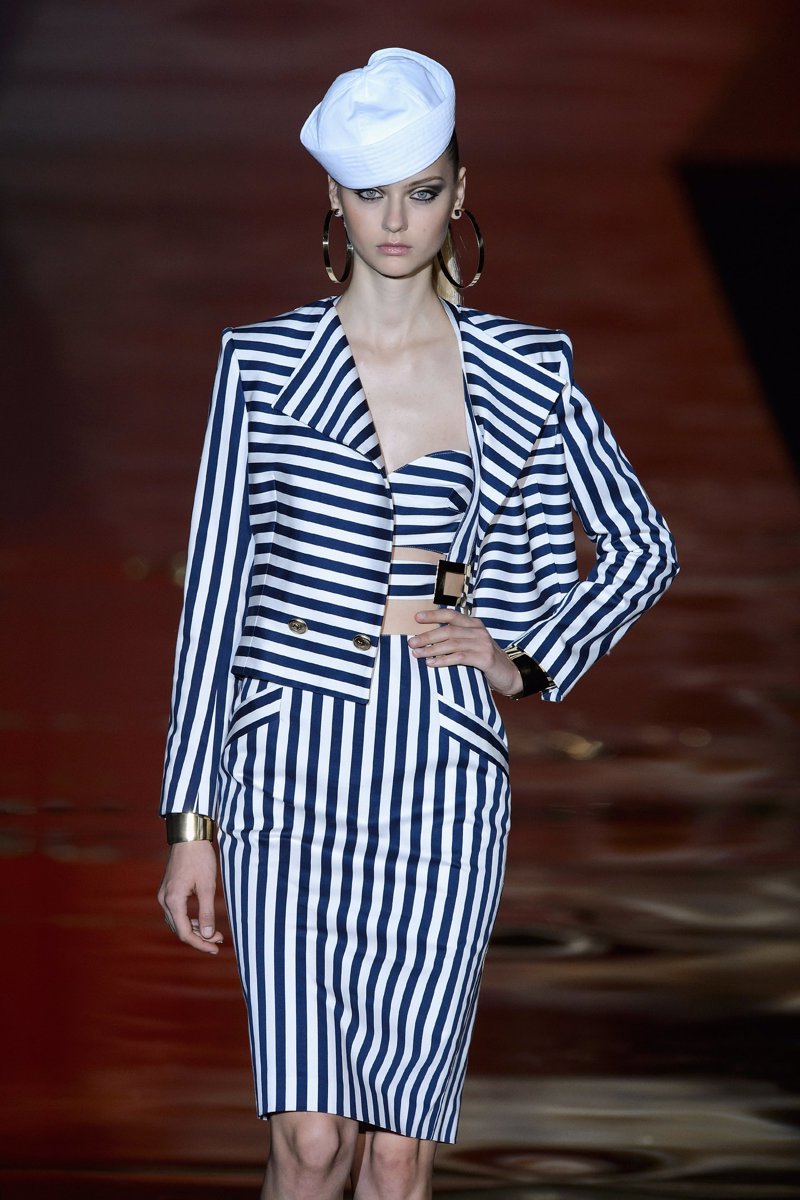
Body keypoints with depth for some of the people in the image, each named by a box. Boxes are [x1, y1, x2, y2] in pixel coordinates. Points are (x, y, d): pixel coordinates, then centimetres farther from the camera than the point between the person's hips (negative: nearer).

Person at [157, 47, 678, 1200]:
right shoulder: (262, 364, 2)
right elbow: (214, 587, 4)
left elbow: (643, 547, 17)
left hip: (444, 772, 1)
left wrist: (529, 661, 2)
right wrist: (189, 820, 2)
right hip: (295, 766, -1)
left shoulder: (524, 371, 5)